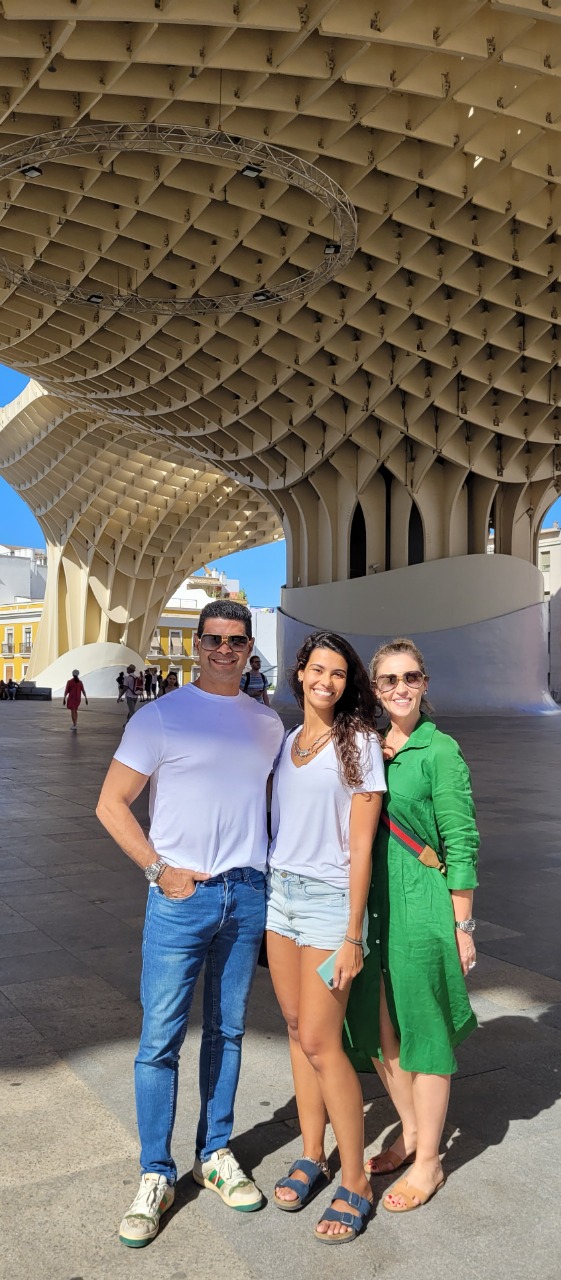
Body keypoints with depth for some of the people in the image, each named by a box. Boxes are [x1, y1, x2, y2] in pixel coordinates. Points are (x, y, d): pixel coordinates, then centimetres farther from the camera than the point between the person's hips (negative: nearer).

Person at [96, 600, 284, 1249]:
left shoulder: (268, 723, 8)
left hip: (248, 896, 4)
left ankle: (215, 1155, 32)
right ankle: (156, 1176, 19)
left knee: (227, 1031, 15)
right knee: (161, 1038, 2)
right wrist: (159, 869, -11)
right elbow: (111, 804, -4)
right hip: (180, 897, -3)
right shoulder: (161, 717, -5)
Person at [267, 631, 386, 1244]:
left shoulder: (359, 743, -8)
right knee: (297, 1031, 13)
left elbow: (360, 845, -10)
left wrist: (352, 935, -12)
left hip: (328, 897, -5)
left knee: (320, 1042, -3)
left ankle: (354, 1182, 14)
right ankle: (311, 1156, 29)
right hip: (279, 892, 5)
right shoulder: (286, 741, 8)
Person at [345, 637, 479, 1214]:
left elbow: (461, 844, -10)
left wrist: (462, 926, -10)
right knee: (378, 1028, 17)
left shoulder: (440, 751, -10)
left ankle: (427, 1162, 26)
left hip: (420, 907, -6)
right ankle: (410, 1133, 39)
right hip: (368, 906, 6)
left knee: (421, 1031, 7)